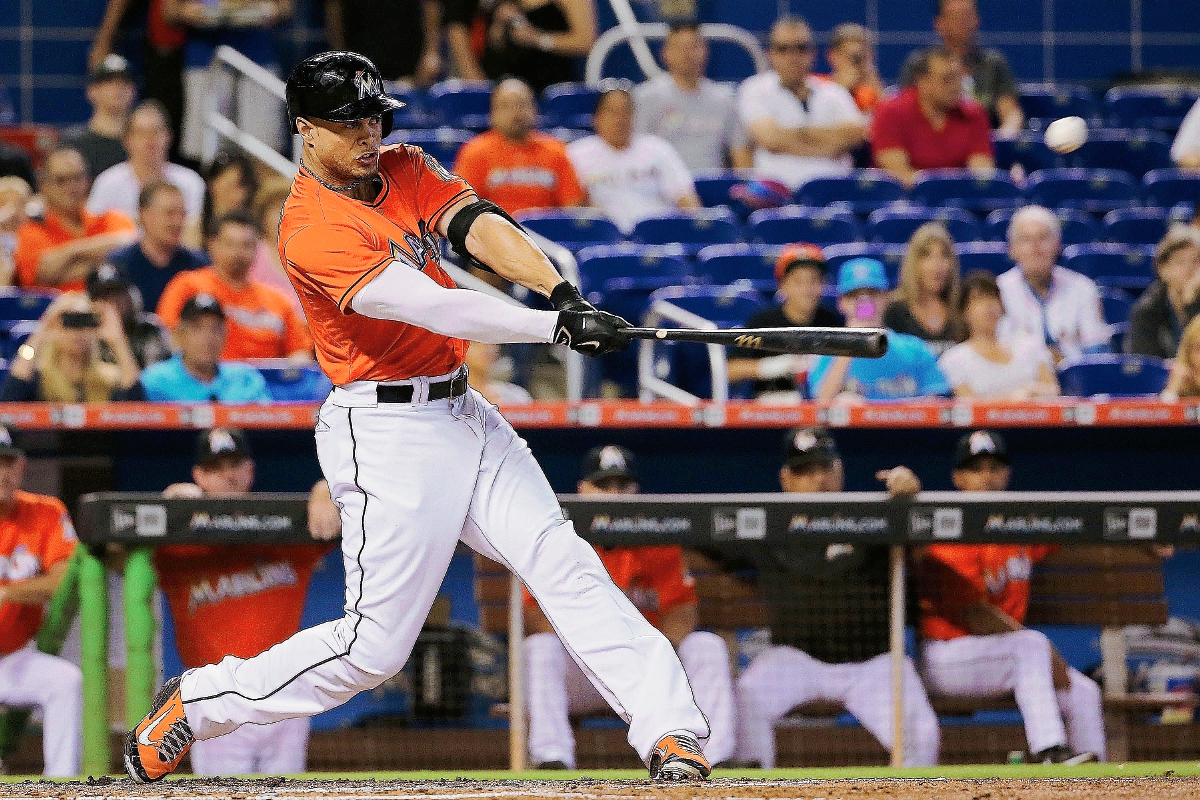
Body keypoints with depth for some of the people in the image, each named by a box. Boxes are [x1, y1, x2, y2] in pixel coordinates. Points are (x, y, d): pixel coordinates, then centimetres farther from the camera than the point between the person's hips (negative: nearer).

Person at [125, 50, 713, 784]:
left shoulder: (405, 170, 9)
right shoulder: (313, 232, -18)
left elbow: (480, 227, -8)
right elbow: (433, 307, -28)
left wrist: (561, 292, -26)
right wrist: (557, 328, -34)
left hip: (463, 415, 8)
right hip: (388, 436, -8)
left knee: (566, 566, -6)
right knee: (375, 646, -5)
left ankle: (669, 729, -10)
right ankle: (196, 703, 12)